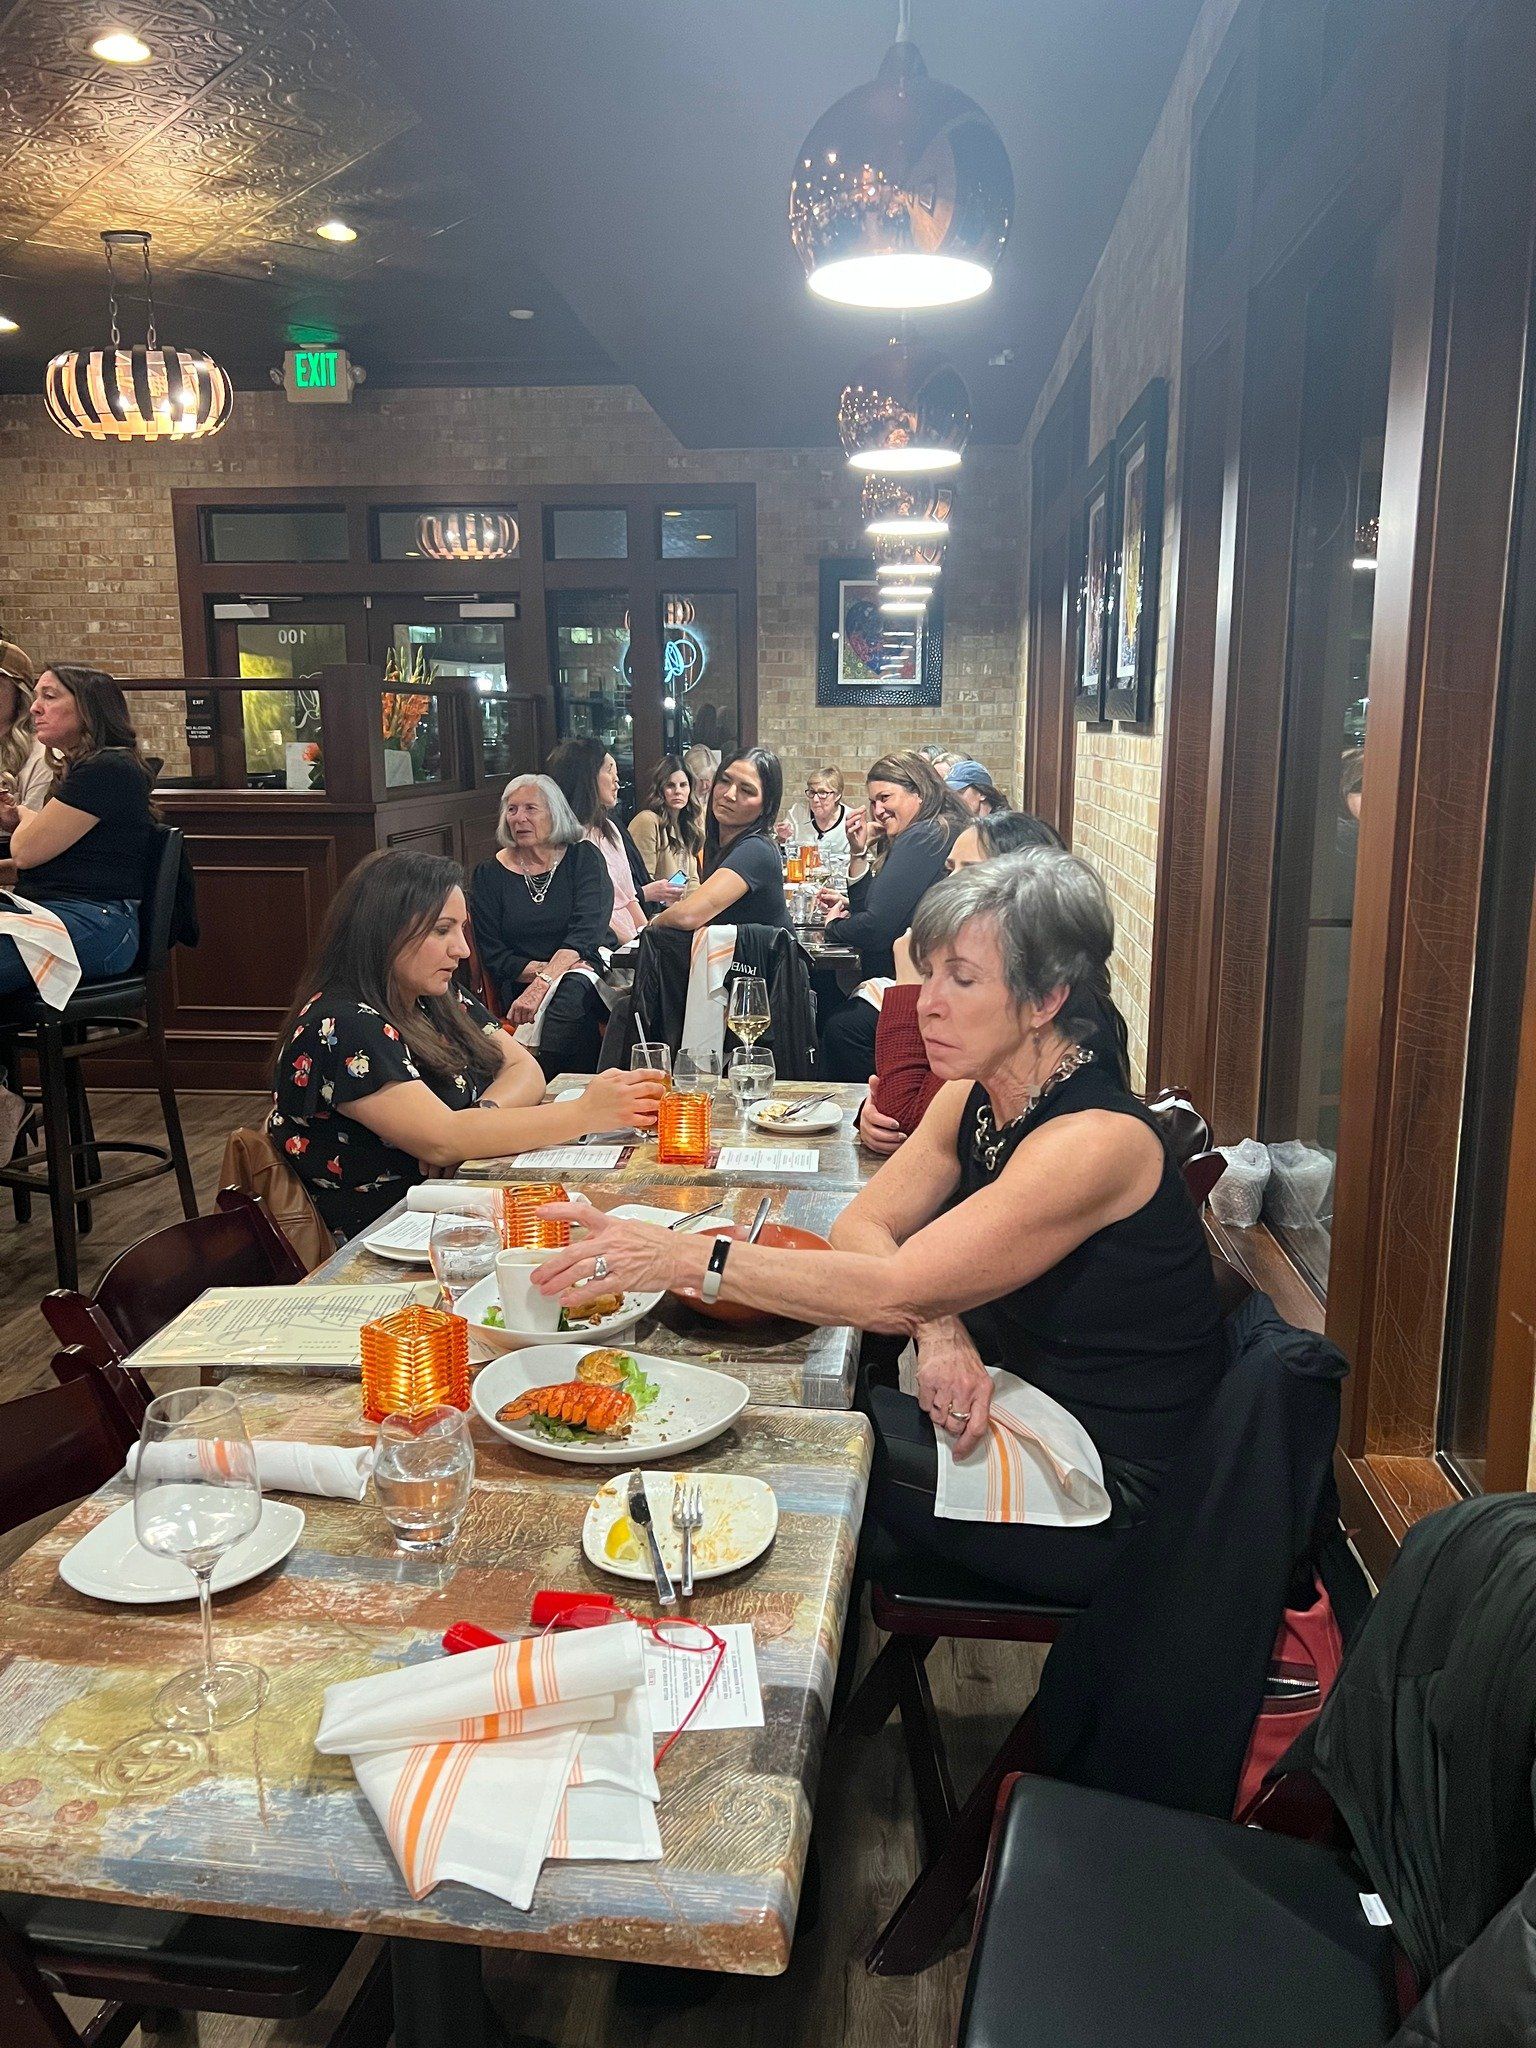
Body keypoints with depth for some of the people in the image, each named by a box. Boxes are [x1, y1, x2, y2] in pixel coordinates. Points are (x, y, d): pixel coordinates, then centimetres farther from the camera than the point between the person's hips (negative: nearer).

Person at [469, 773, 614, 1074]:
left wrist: (544, 981, -24)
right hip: (520, 988, 0)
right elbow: (493, 956, 3)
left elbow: (586, 931, -9)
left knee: (569, 995, -37)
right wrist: (543, 969, -14)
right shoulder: (488, 875, 9)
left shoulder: (583, 858, 6)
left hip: (585, 978, 0)